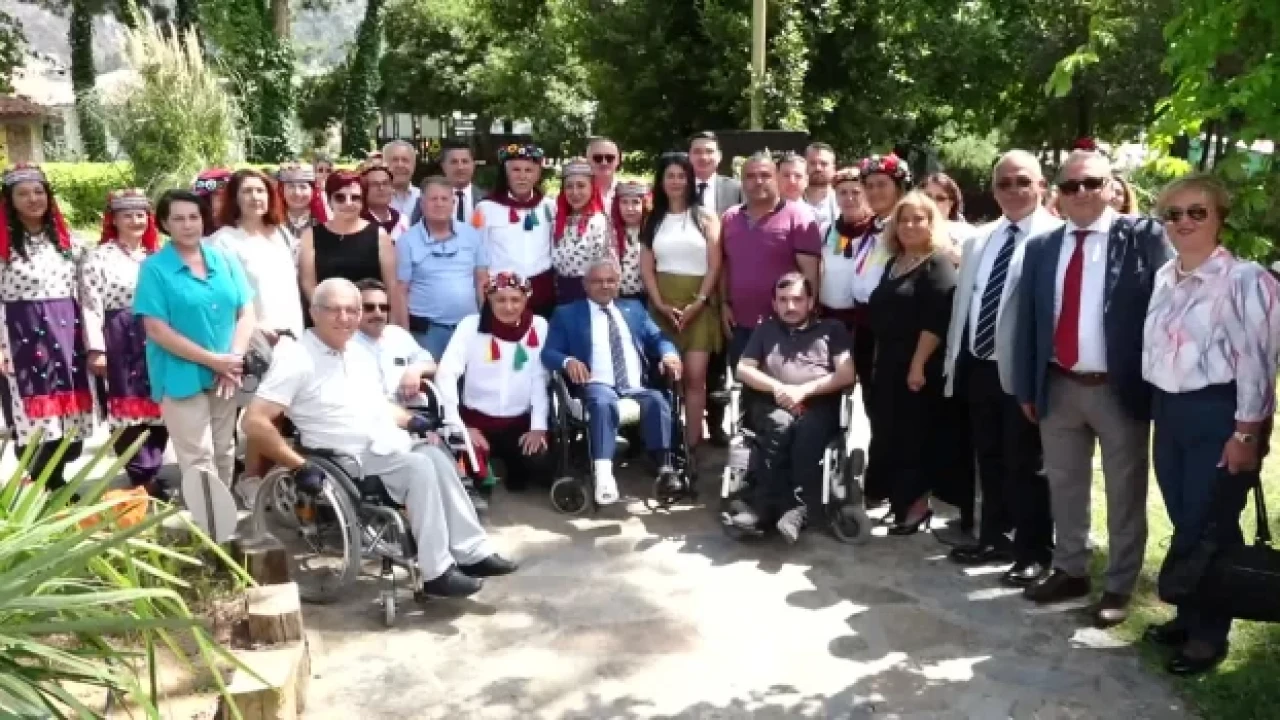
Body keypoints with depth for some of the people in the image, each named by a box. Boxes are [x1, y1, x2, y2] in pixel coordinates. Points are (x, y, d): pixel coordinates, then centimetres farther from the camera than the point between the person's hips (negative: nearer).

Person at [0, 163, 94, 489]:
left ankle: (55, 483, 22)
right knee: (36, 424, -5)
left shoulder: (65, 239, 13)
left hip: (67, 335, 4)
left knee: (68, 421, 6)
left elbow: (84, 295, 13)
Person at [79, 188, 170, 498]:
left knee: (158, 410, 7)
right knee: (129, 412, -1)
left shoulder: (155, 255, 15)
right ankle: (143, 481, 7)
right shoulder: (99, 257, -3)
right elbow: (91, 305, -9)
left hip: (157, 339, 5)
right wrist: (96, 348, -15)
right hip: (120, 342, -5)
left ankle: (151, 476, 19)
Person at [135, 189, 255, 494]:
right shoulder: (154, 268, -8)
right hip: (181, 376, -5)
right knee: (198, 458, -2)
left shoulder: (225, 260, 5)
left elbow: (246, 312, 4)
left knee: (224, 451, 15)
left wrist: (234, 357, -12)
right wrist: (213, 360, -16)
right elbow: (157, 330, -13)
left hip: (226, 375, 5)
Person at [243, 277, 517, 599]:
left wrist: (410, 420, 6)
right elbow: (255, 422, -18)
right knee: (420, 467, -27)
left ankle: (472, 552, -12)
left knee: (437, 457, -18)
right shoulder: (296, 358, -11)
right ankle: (438, 573, -21)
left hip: (393, 447, 7)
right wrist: (300, 466, -22)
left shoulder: (359, 354, 15)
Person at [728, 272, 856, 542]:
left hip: (818, 405, -1)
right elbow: (743, 369, 15)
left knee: (806, 429, -38)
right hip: (771, 405, 1)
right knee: (780, 426, -36)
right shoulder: (765, 329, 27)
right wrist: (778, 388, -4)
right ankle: (794, 507, -35)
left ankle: (764, 503, -39)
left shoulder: (831, 329, 20)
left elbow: (847, 375, 7)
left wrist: (803, 390, -7)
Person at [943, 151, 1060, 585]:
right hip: (978, 365, 7)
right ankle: (995, 537, 34)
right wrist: (955, 359, 11)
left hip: (1021, 370, -7)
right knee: (989, 458, 18)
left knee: (1026, 463, 4)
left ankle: (1034, 552, 19)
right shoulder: (979, 240, 14)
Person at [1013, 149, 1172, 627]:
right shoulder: (1041, 247, 7)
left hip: (1119, 389, -4)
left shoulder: (1144, 237, -5)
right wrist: (1026, 387, 5)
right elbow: (1027, 321, 8)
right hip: (1058, 387, 4)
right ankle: (1069, 571, 34)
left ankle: (1119, 587, 24)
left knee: (1125, 492, 9)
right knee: (1063, 485, 16)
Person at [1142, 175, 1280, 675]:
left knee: (1211, 526, 4)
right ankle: (1188, 617, 31)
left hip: (1216, 414, -6)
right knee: (1183, 522, 15)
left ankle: (1209, 632, 20)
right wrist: (1158, 409, 14)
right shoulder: (1164, 278, 9)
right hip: (1169, 411, 7)